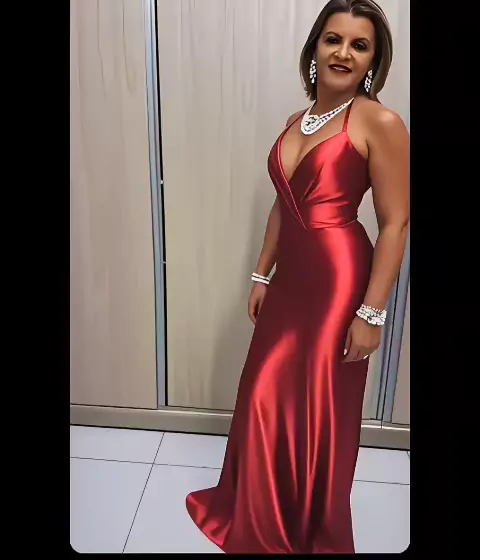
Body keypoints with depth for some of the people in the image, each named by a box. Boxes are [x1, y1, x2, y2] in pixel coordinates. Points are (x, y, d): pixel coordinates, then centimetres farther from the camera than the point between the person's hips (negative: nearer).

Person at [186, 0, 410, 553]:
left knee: (319, 410, 8)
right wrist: (261, 275, 14)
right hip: (290, 278, 7)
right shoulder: (297, 121, 10)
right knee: (265, 398, 17)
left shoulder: (380, 123, -11)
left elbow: (395, 223, -13)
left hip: (338, 283, -7)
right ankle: (259, 516, 44)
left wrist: (371, 312, -16)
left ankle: (313, 533, 36)